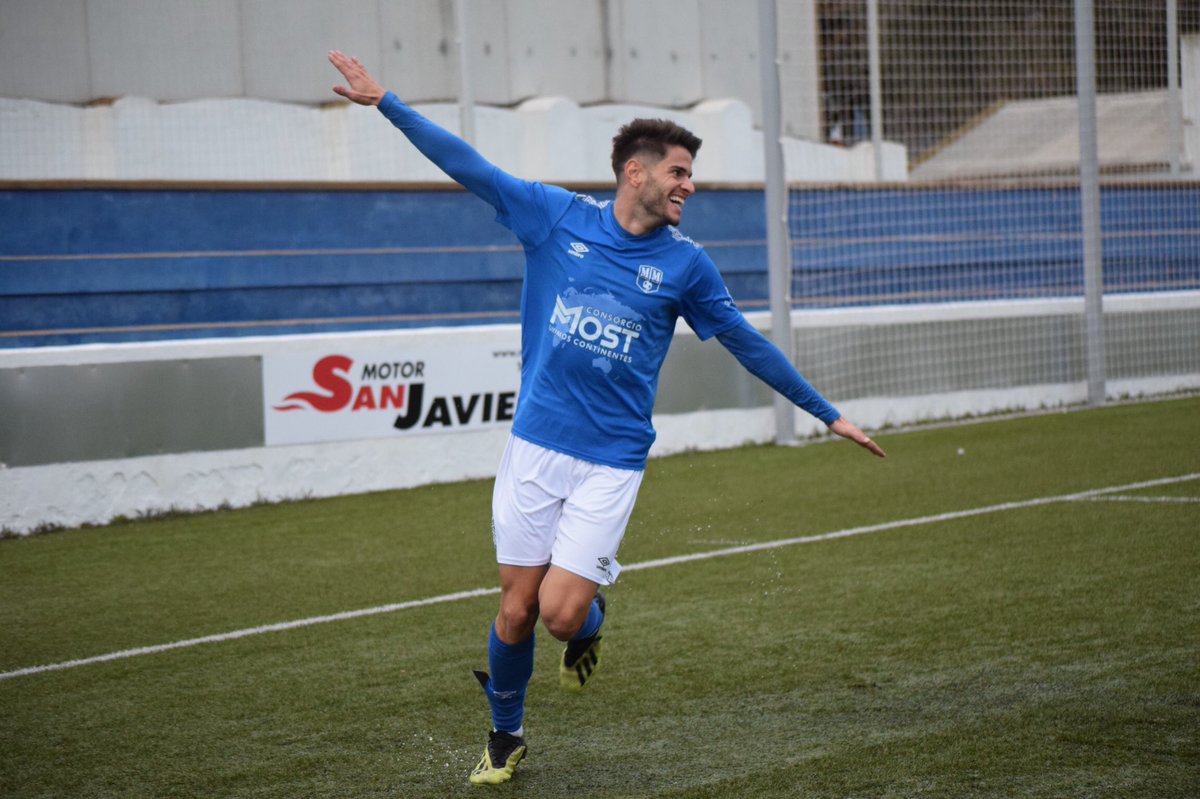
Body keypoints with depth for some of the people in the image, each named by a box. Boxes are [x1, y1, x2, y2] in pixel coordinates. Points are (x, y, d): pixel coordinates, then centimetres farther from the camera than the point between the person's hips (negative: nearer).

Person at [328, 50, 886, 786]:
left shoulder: (685, 263, 2)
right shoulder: (557, 216, 0)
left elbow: (747, 343, 11)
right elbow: (468, 165, 2)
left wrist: (828, 414, 13)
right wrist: (384, 102, -2)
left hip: (612, 463, 0)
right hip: (536, 448, 1)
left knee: (561, 612, -12)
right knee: (517, 609, 4)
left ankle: (591, 618, 27)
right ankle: (505, 737, 29)